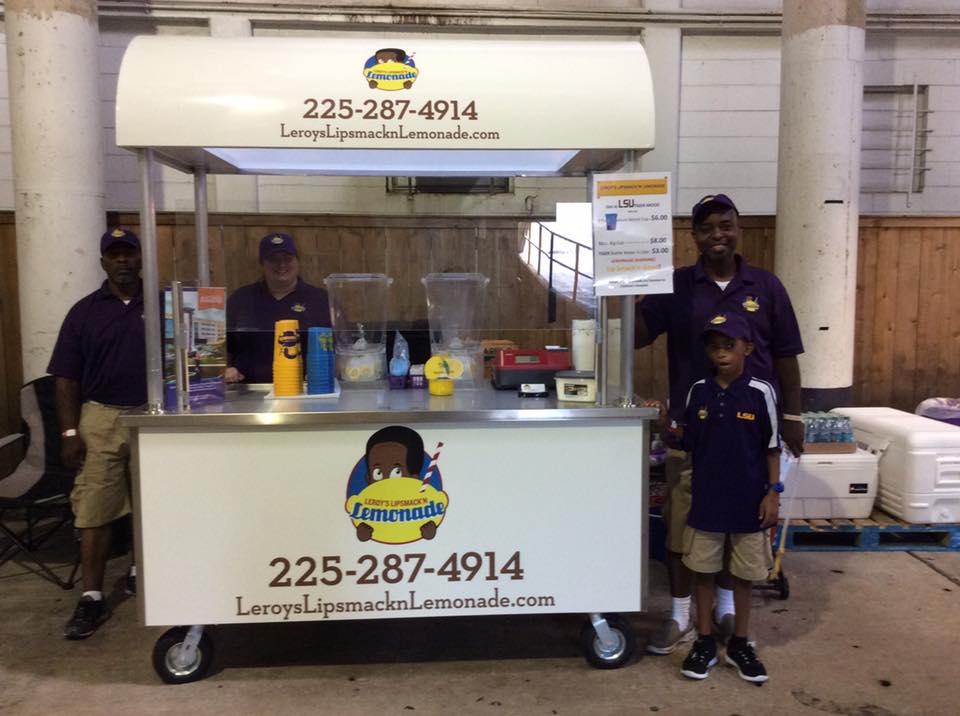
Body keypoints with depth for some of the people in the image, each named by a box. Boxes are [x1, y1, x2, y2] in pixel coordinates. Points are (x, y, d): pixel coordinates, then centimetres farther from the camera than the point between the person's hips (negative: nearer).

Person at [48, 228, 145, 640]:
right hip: (101, 419, 0)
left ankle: (142, 572, 32)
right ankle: (92, 598, 7)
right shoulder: (84, 312, 5)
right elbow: (67, 378, 4)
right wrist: (70, 432, -3)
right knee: (94, 511, -1)